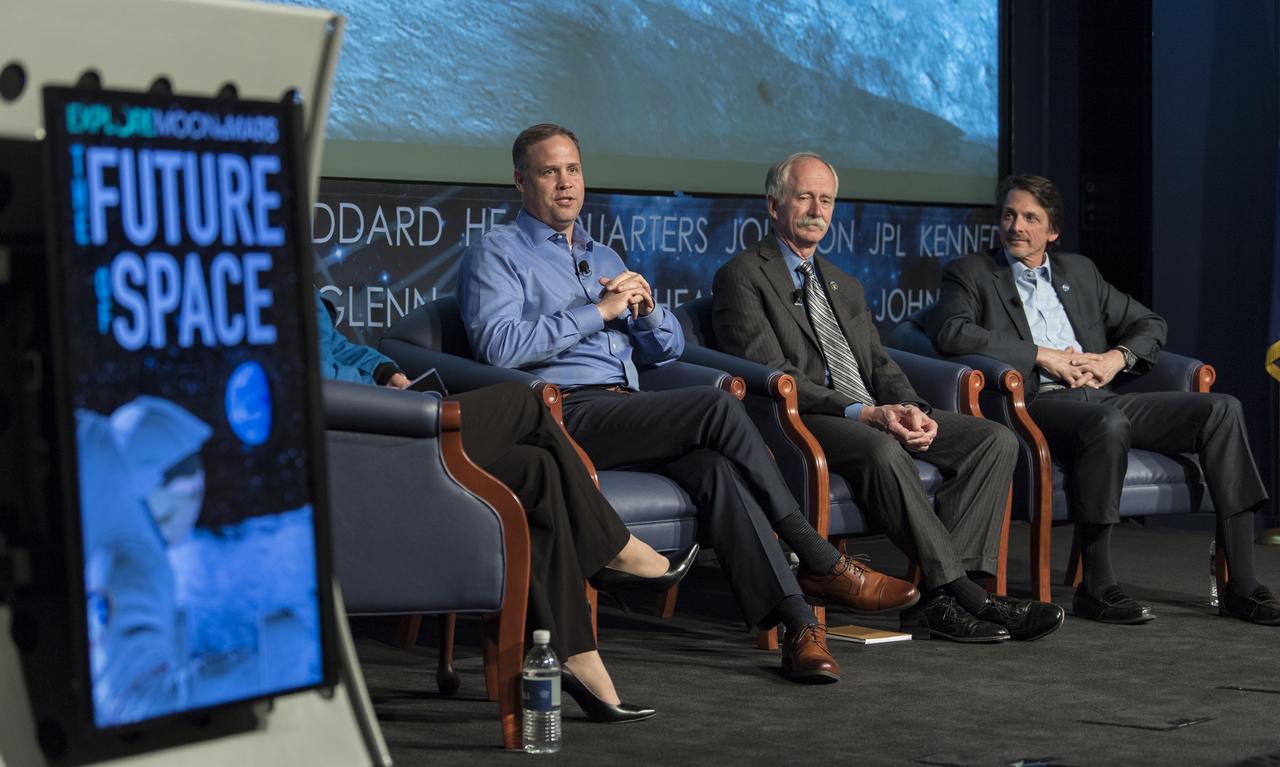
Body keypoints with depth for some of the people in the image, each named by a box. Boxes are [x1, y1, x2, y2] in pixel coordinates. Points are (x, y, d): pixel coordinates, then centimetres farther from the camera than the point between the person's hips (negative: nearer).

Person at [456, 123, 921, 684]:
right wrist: (599, 310, -10)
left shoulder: (605, 258, 28)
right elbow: (498, 345, -12)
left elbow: (667, 348, 26)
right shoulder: (497, 253, 7)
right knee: (716, 407, -27)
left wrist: (644, 306, 3)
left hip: (627, 412, 6)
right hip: (565, 414, -6)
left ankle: (796, 622, -36)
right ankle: (823, 564, -19)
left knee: (713, 466, -28)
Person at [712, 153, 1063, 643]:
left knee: (996, 440, -13)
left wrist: (911, 409, -6)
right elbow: (772, 376, -10)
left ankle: (939, 601, -26)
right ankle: (964, 593, -31)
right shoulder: (742, 276, 2)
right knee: (881, 451, -39)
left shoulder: (845, 286, 27)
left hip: (879, 416, 8)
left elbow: (881, 366, 19)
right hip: (802, 421, -7)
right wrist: (863, 413, -21)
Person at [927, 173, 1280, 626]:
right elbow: (949, 331, -10)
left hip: (1100, 398, 6)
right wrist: (1042, 355, -12)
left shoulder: (1079, 271, 26)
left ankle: (1242, 586, -19)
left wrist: (1117, 357, 4)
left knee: (1221, 409, -15)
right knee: (1109, 424, -39)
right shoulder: (970, 274, 11)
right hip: (1037, 403, -5)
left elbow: (1149, 324, 28)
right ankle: (1095, 588, -30)